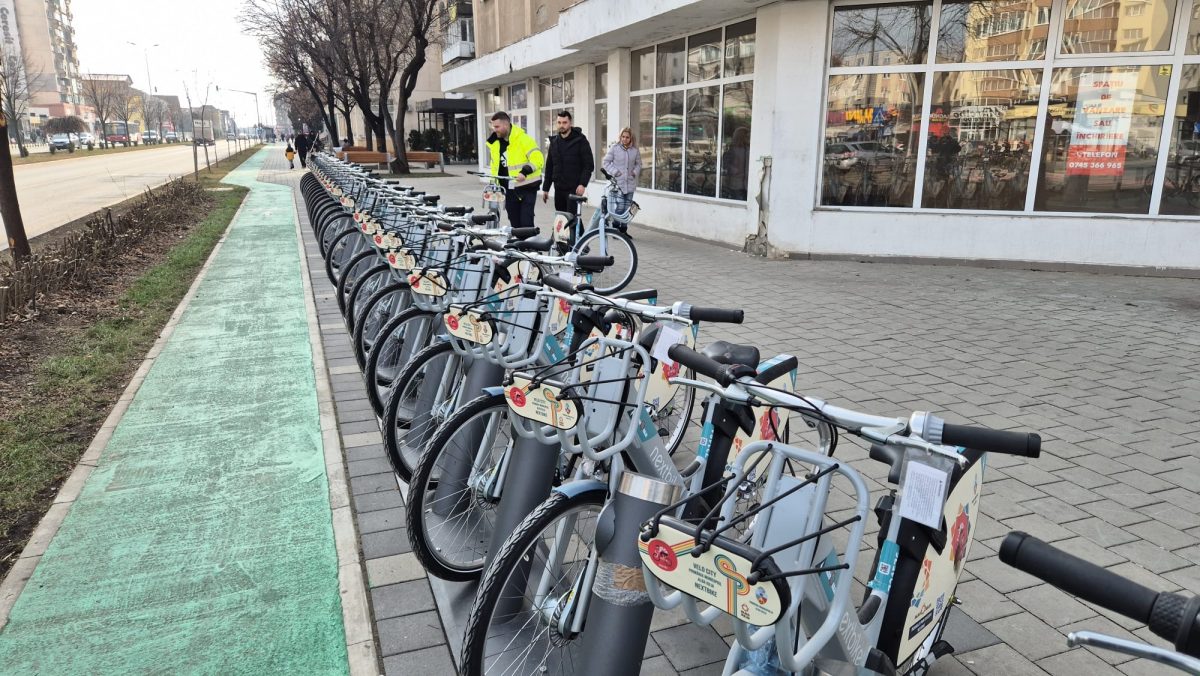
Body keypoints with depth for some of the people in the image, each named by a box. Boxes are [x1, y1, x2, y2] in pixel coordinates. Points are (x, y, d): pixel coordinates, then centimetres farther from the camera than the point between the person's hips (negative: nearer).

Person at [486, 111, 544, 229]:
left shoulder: (523, 139, -13)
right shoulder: (494, 142, 9)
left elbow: (538, 159, -20)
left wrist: (525, 172, -33)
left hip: (526, 188, -6)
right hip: (509, 190, 7)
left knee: (526, 223, -8)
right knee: (514, 223, 12)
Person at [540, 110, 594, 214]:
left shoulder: (580, 140, -4)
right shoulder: (554, 141, 13)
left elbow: (589, 165, -9)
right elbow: (549, 167, 17)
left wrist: (583, 184, -20)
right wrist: (545, 188, 14)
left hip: (574, 189, -6)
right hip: (559, 188, 6)